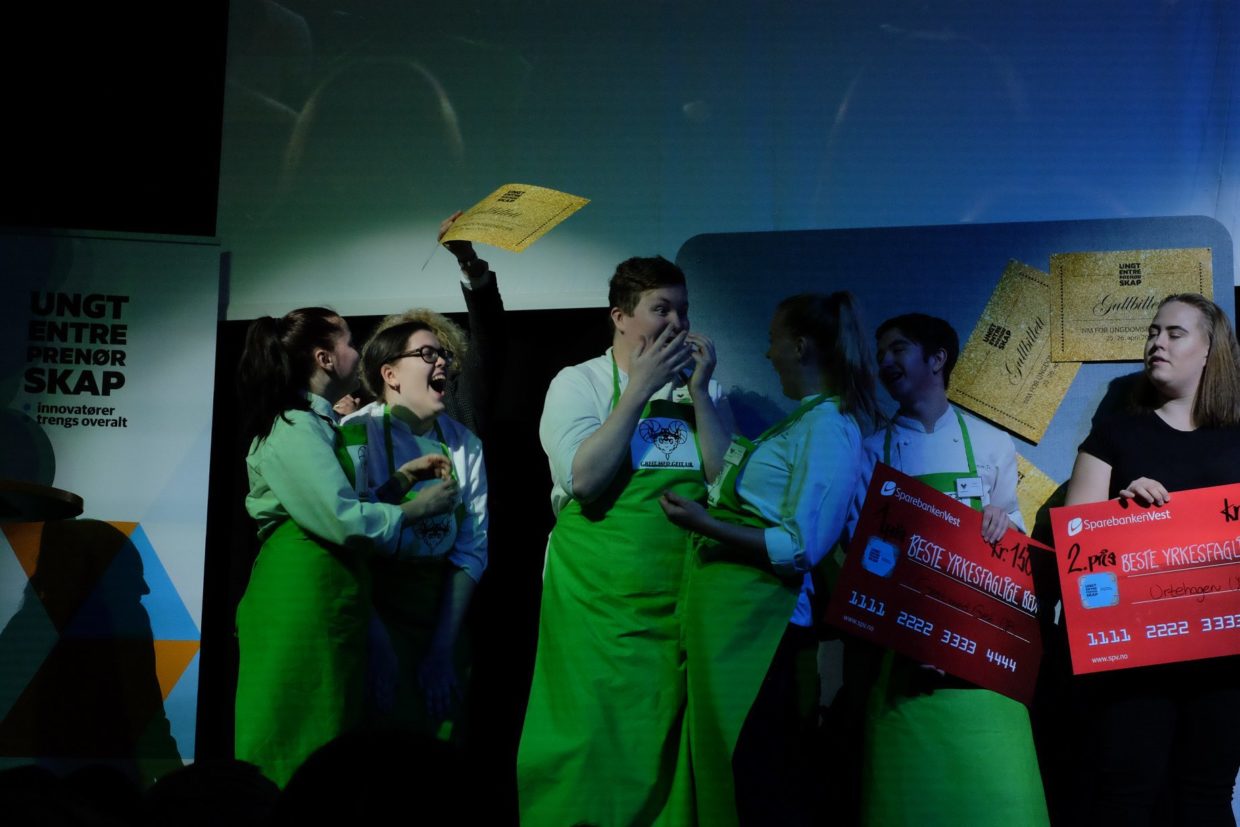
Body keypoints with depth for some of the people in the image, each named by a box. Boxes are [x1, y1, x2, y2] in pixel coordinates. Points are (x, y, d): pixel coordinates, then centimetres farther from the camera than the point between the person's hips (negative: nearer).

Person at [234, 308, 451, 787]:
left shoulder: (318, 425, 19)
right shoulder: (295, 429, -13)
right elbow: (343, 520, -20)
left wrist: (403, 475, 13)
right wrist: (423, 507, -9)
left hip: (326, 597, 10)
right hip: (301, 600, -10)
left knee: (326, 739, 10)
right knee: (296, 747, -5)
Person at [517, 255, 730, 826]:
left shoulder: (700, 391, 11)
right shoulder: (578, 384, 0)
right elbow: (585, 480, -17)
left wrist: (698, 390, -7)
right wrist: (641, 388, -14)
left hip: (679, 604, 3)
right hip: (596, 604, -3)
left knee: (665, 750, 7)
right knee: (589, 748, -3)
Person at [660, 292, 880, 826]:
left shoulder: (827, 425, -13)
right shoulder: (804, 420, 18)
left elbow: (800, 547, -18)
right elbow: (730, 474, 17)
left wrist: (707, 527, -24)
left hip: (757, 626, -10)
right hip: (732, 618, 10)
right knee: (731, 772, 14)